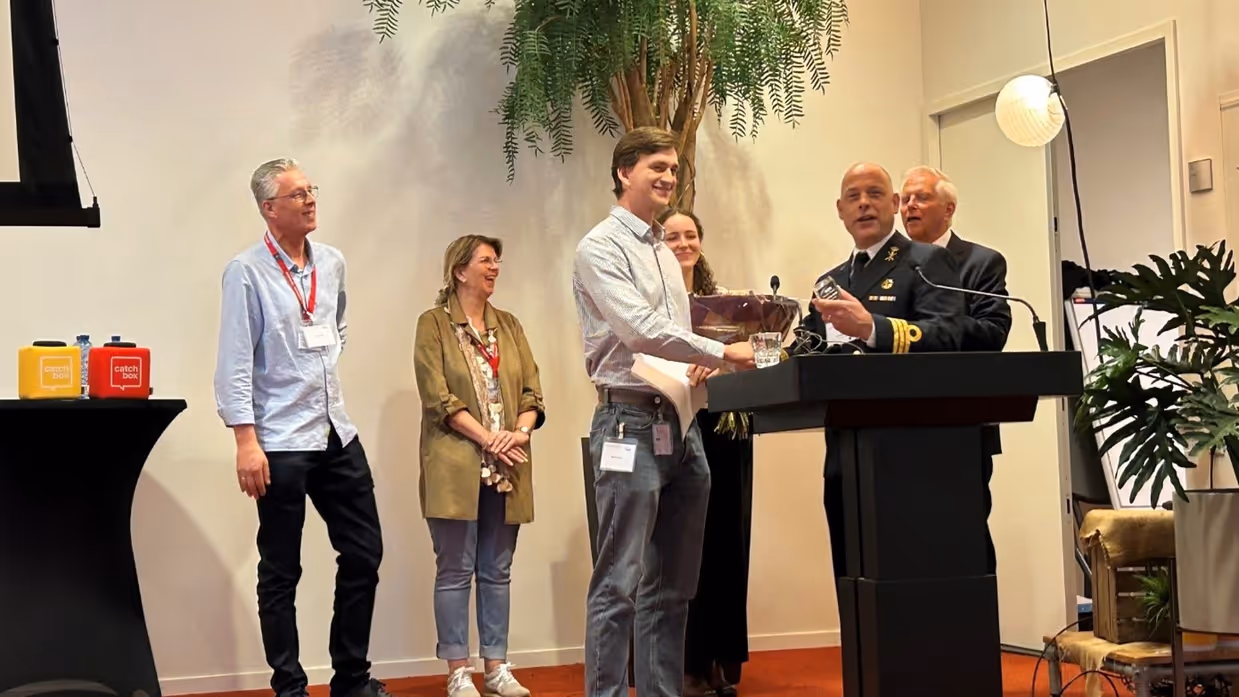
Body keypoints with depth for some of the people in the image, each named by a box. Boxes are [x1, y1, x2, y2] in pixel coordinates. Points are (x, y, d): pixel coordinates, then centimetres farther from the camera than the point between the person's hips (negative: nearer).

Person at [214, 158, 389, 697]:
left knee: (363, 553, 9)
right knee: (281, 572, 4)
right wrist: (246, 441, -19)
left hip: (338, 434, 7)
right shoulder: (247, 272, -10)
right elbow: (235, 364, -14)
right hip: (281, 443, -6)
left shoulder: (332, 263, 9)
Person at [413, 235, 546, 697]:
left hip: (506, 468, 5)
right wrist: (487, 439, -15)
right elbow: (438, 397, -10)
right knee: (455, 571, -1)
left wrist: (520, 432, -10)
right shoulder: (434, 324, 0)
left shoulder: (509, 326, 16)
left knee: (497, 571, 8)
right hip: (456, 466, -5)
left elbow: (532, 389, 9)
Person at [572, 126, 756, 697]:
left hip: (681, 425, 8)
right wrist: (720, 352, -14)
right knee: (619, 584, -7)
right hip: (632, 424, -8)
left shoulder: (665, 253, 19)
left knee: (672, 585, 10)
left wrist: (701, 365, 4)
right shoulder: (602, 247, -6)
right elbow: (640, 329, -18)